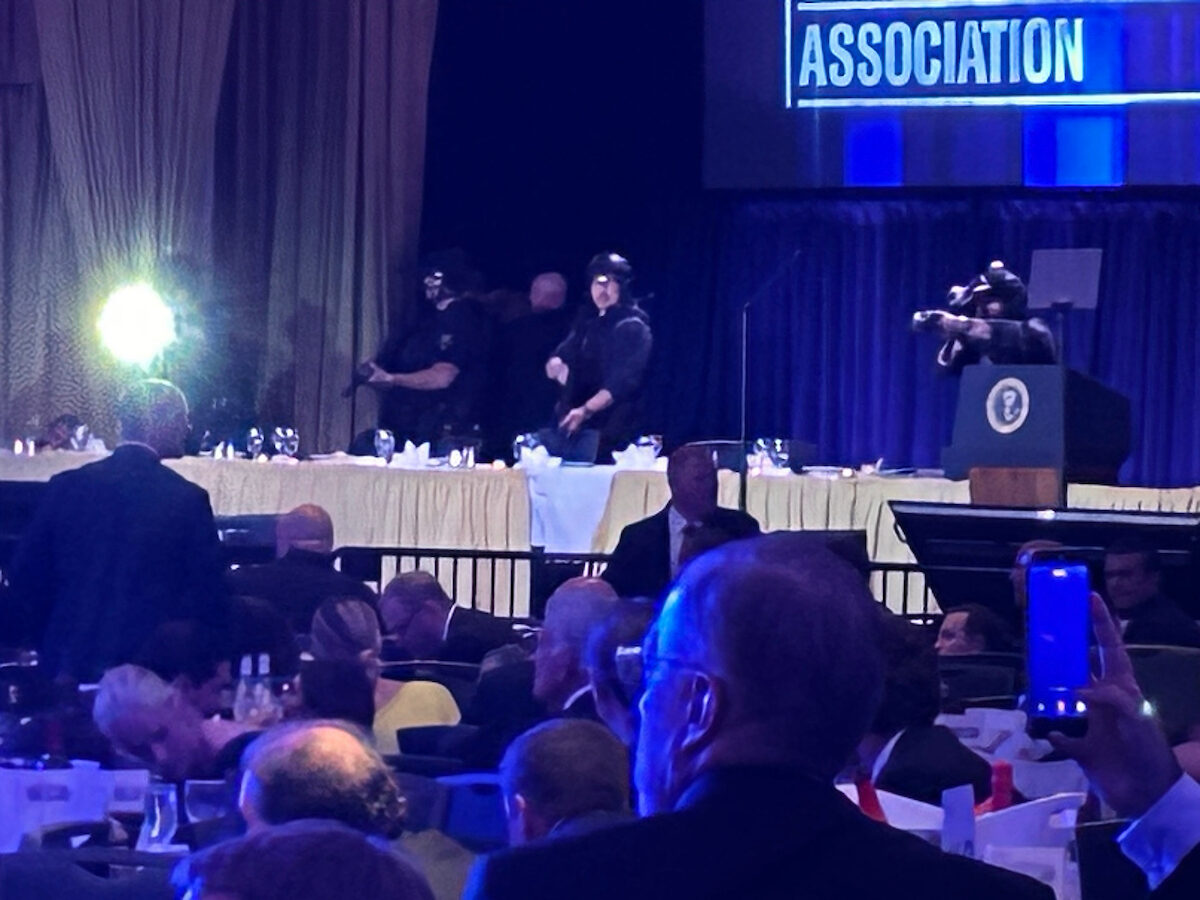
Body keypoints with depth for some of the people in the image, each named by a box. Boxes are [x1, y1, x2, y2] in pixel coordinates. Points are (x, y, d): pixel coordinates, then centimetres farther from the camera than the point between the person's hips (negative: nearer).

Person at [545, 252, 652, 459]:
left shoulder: (633, 328, -6)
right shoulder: (587, 321, 17)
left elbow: (622, 382, -18)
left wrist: (586, 411, -29)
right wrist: (556, 365, -4)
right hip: (572, 427, 7)